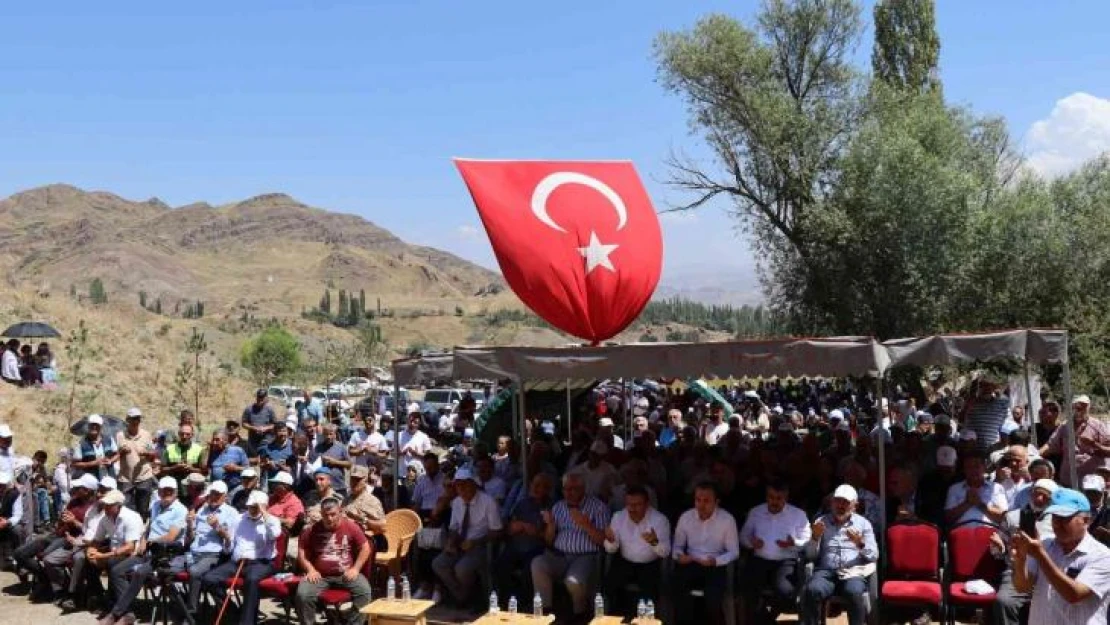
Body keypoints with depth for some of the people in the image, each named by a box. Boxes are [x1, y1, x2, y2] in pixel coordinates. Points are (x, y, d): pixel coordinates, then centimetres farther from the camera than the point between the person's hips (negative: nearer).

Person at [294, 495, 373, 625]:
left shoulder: (351, 527, -2)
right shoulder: (312, 530, 0)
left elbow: (365, 548, 4)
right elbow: (301, 551, 7)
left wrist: (355, 568, -6)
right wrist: (310, 569, -8)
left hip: (345, 574, 0)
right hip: (320, 575, 0)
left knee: (364, 591, -26)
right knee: (302, 595, -27)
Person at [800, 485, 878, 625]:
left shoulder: (863, 523, 16)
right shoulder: (822, 522, 17)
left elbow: (874, 555, 8)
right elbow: (811, 555, 11)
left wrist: (860, 544, -12)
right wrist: (815, 537, -9)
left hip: (853, 572, -1)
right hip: (826, 572, 1)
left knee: (854, 592, -36)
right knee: (812, 590, -33)